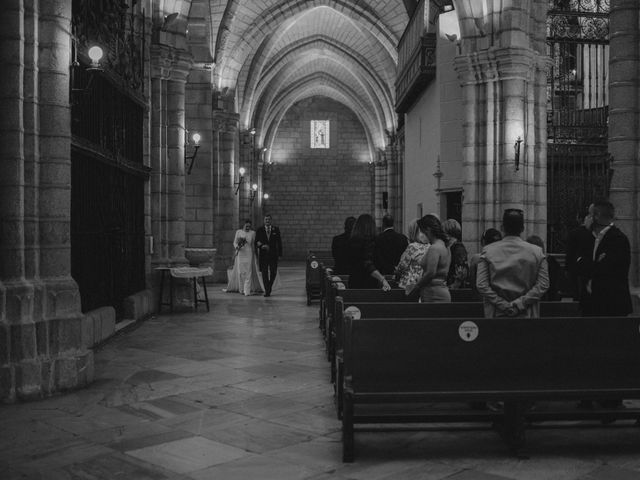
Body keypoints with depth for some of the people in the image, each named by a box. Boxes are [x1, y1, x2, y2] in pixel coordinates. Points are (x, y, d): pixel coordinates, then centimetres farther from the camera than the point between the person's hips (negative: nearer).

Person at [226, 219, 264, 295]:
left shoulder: (253, 233, 4)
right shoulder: (238, 232, 5)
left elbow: (254, 244, 8)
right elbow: (235, 242, 6)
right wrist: (237, 247, -15)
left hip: (249, 254, -1)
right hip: (240, 254, 1)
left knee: (248, 272, -8)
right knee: (240, 272, 1)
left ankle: (247, 291, -13)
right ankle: (241, 289, 13)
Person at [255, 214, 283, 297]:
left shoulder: (276, 229, 5)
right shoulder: (260, 230, 4)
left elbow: (279, 242, 6)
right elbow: (256, 242, 5)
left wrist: (280, 254, 1)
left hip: (273, 255, 0)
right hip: (263, 254, 0)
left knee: (273, 273, 2)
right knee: (264, 273, -2)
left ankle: (269, 287, 28)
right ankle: (267, 291, 4)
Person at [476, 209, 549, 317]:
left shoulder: (488, 251, -1)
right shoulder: (536, 251, 1)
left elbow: (481, 286, -6)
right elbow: (543, 285, -4)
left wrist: (503, 305, -4)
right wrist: (520, 304, -6)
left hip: (496, 315, 0)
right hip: (527, 316, 0)